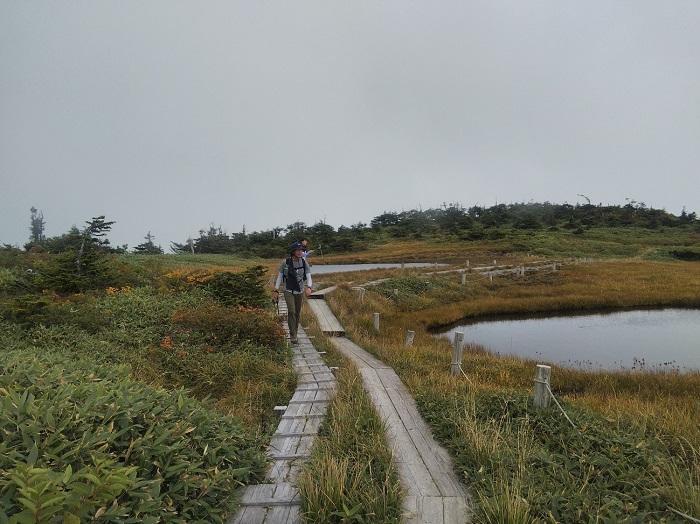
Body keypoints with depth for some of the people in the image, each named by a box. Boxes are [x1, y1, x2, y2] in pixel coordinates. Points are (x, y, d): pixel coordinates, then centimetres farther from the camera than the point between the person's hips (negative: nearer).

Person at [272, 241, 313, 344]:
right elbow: (280, 275, -4)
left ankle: (294, 332, 33)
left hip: (300, 291, 3)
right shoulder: (285, 262, -15)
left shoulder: (304, 262, -11)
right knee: (291, 311, -17)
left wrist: (309, 287, -34)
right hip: (288, 291, -3)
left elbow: (308, 276, -15)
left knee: (297, 313, 12)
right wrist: (276, 290, -5)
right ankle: (293, 336, -7)